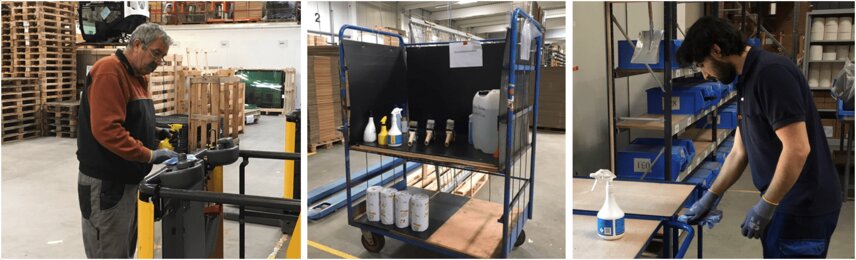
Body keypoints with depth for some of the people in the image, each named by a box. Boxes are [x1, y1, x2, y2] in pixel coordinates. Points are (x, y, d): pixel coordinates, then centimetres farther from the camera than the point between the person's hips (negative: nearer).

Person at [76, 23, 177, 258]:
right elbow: (106, 129, -27)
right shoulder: (109, 71, -18)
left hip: (128, 179, 10)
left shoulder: (138, 75, 13)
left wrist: (153, 132, 5)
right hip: (105, 183, -9)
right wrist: (149, 155, -26)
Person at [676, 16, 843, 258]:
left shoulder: (771, 72, -20)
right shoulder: (747, 81, 10)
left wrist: (765, 205, -18)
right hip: (786, 203, 9)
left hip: (804, 207, -9)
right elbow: (739, 152, 16)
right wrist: (711, 197, 16)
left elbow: (798, 149, -25)